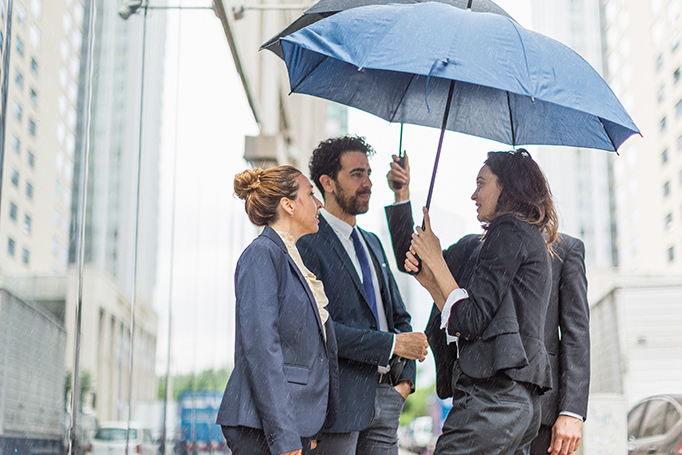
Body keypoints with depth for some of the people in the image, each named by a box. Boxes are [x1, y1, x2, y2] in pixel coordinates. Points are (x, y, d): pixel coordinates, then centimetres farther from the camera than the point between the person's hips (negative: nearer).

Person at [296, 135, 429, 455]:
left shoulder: (372, 242, 18)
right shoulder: (308, 243, -10)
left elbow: (399, 317, 22)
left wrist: (405, 378, 8)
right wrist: (392, 344, -16)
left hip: (385, 396, 8)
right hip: (339, 398, -7)